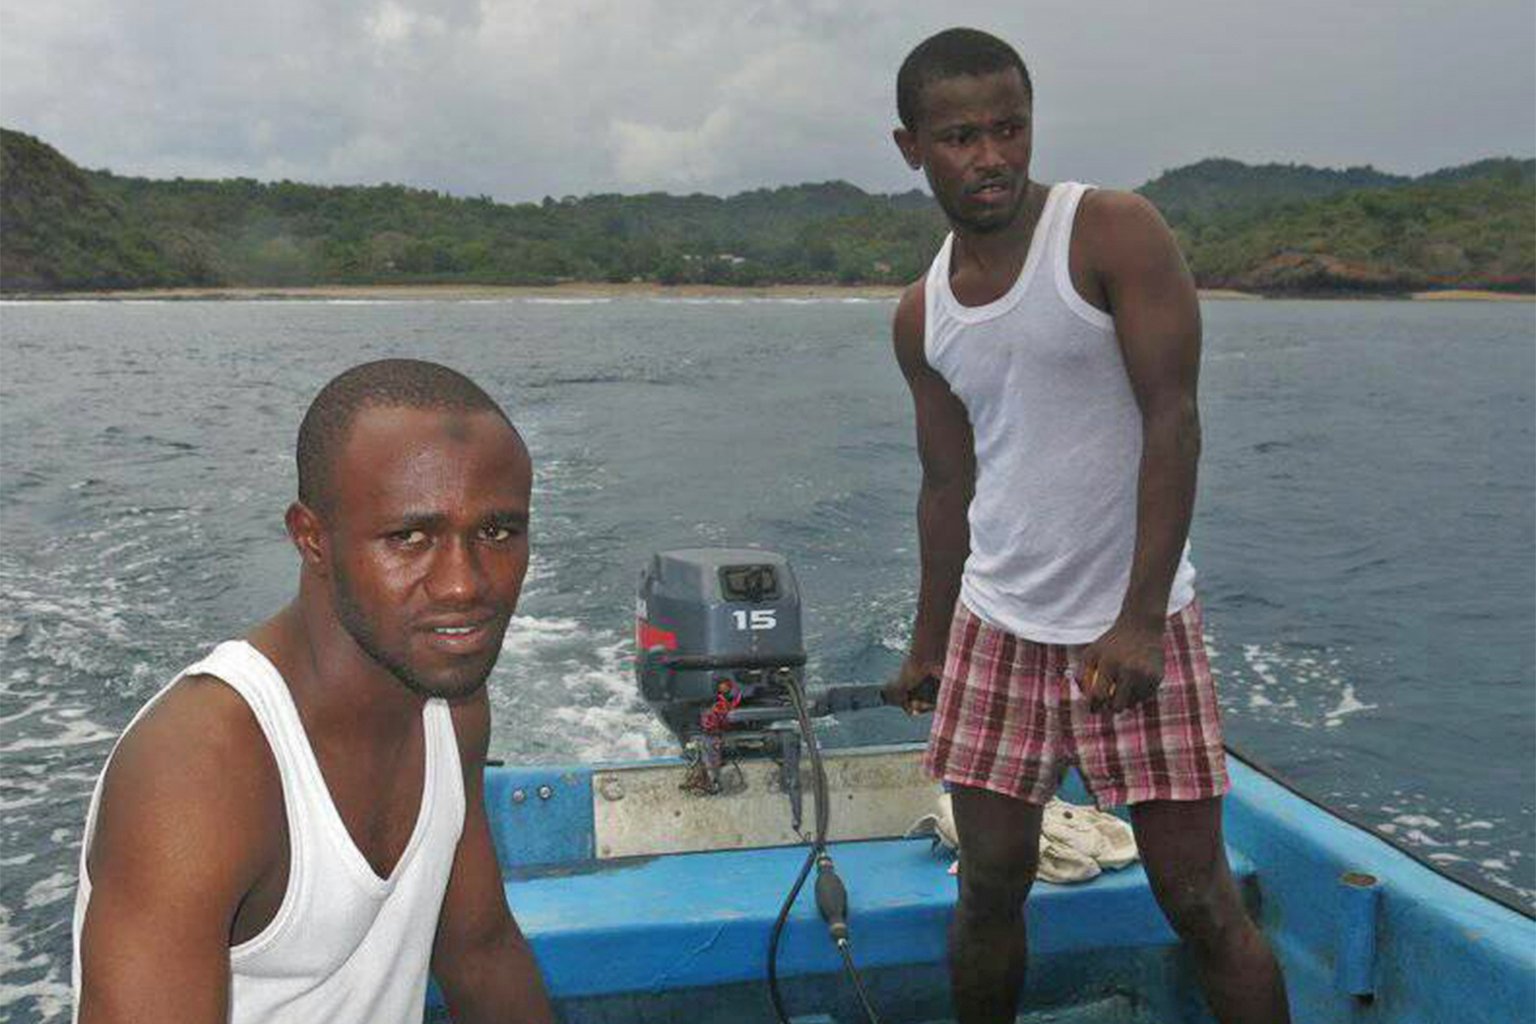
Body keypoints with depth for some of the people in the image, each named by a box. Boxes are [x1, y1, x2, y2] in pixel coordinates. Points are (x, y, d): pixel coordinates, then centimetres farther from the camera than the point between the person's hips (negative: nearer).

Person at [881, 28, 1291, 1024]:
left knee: (1200, 897, 0)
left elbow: (1172, 420, -14)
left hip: (1135, 622, -4)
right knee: (991, 887, 8)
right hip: (996, 625, 4)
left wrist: (1140, 619, -18)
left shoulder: (1114, 231, -9)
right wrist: (929, 645, 17)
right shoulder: (922, 315, 6)